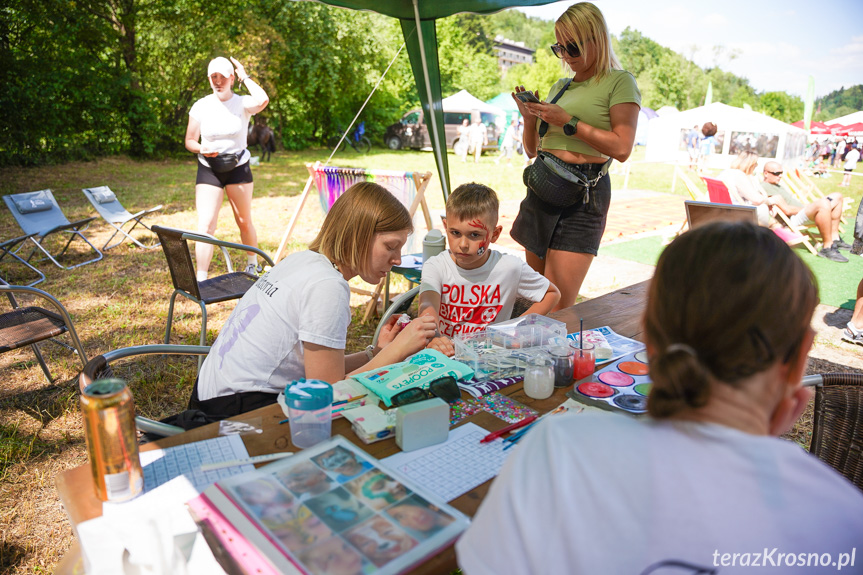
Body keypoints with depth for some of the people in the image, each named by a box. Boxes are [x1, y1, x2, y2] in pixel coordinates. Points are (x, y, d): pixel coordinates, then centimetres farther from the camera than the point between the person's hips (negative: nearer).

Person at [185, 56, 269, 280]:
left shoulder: (242, 103, -6)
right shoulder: (201, 106, -1)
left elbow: (263, 100, -31)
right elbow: (189, 141, 4)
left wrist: (245, 77, -16)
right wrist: (202, 149, -18)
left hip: (238, 168, 0)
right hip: (208, 170, 1)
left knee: (244, 222, 11)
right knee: (205, 225, -9)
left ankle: (253, 264, 36)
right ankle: (201, 280, -6)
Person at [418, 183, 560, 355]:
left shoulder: (510, 267, -9)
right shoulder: (435, 266, -10)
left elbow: (552, 293, 4)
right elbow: (428, 306, -28)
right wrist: (433, 339, -49)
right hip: (445, 354, -4)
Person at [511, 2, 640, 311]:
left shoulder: (619, 81, 2)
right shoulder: (560, 86, 20)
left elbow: (622, 148, -11)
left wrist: (568, 122, -12)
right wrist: (530, 119, 3)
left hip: (582, 194, -6)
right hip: (541, 189, 7)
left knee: (556, 311, -11)